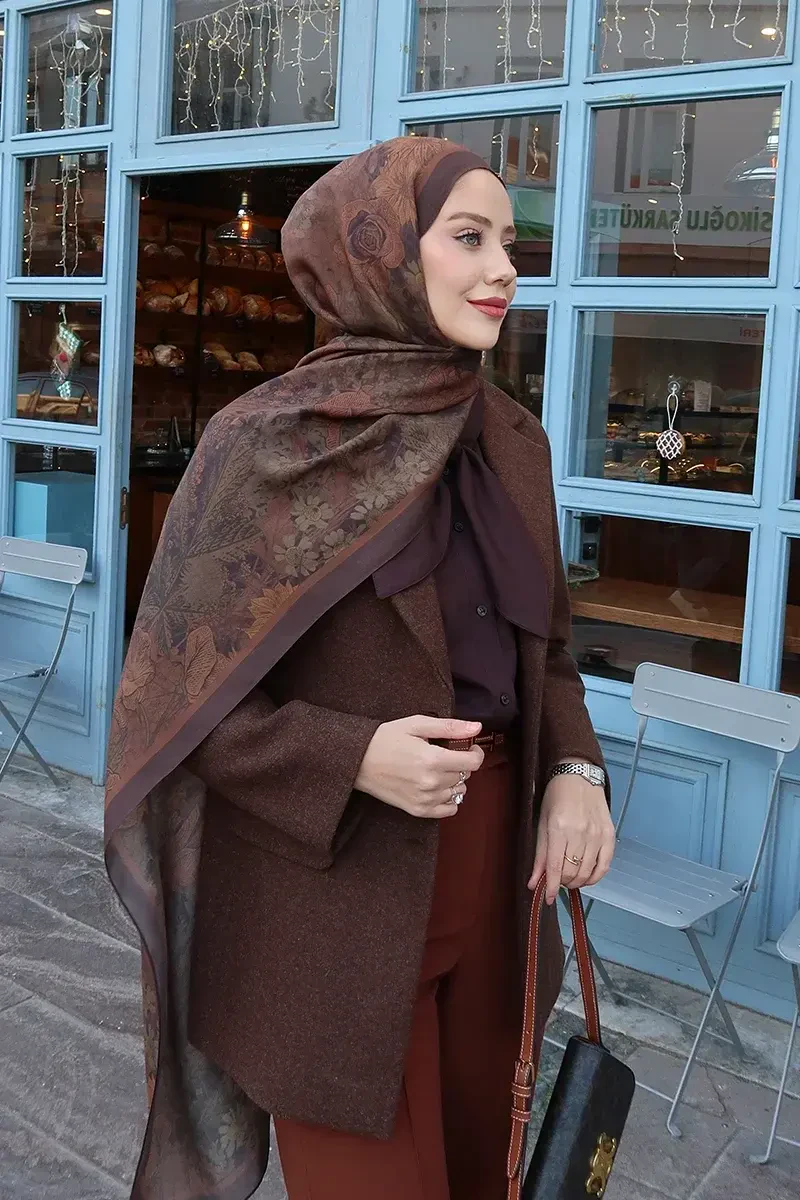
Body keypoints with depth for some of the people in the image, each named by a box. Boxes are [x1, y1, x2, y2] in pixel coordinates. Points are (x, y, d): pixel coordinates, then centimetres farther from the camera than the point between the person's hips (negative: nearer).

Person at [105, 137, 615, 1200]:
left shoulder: (513, 442, 3)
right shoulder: (265, 442, -14)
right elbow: (176, 691, -11)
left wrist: (576, 768, -6)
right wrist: (353, 761, -24)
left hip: (490, 871, 6)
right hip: (331, 893, -6)